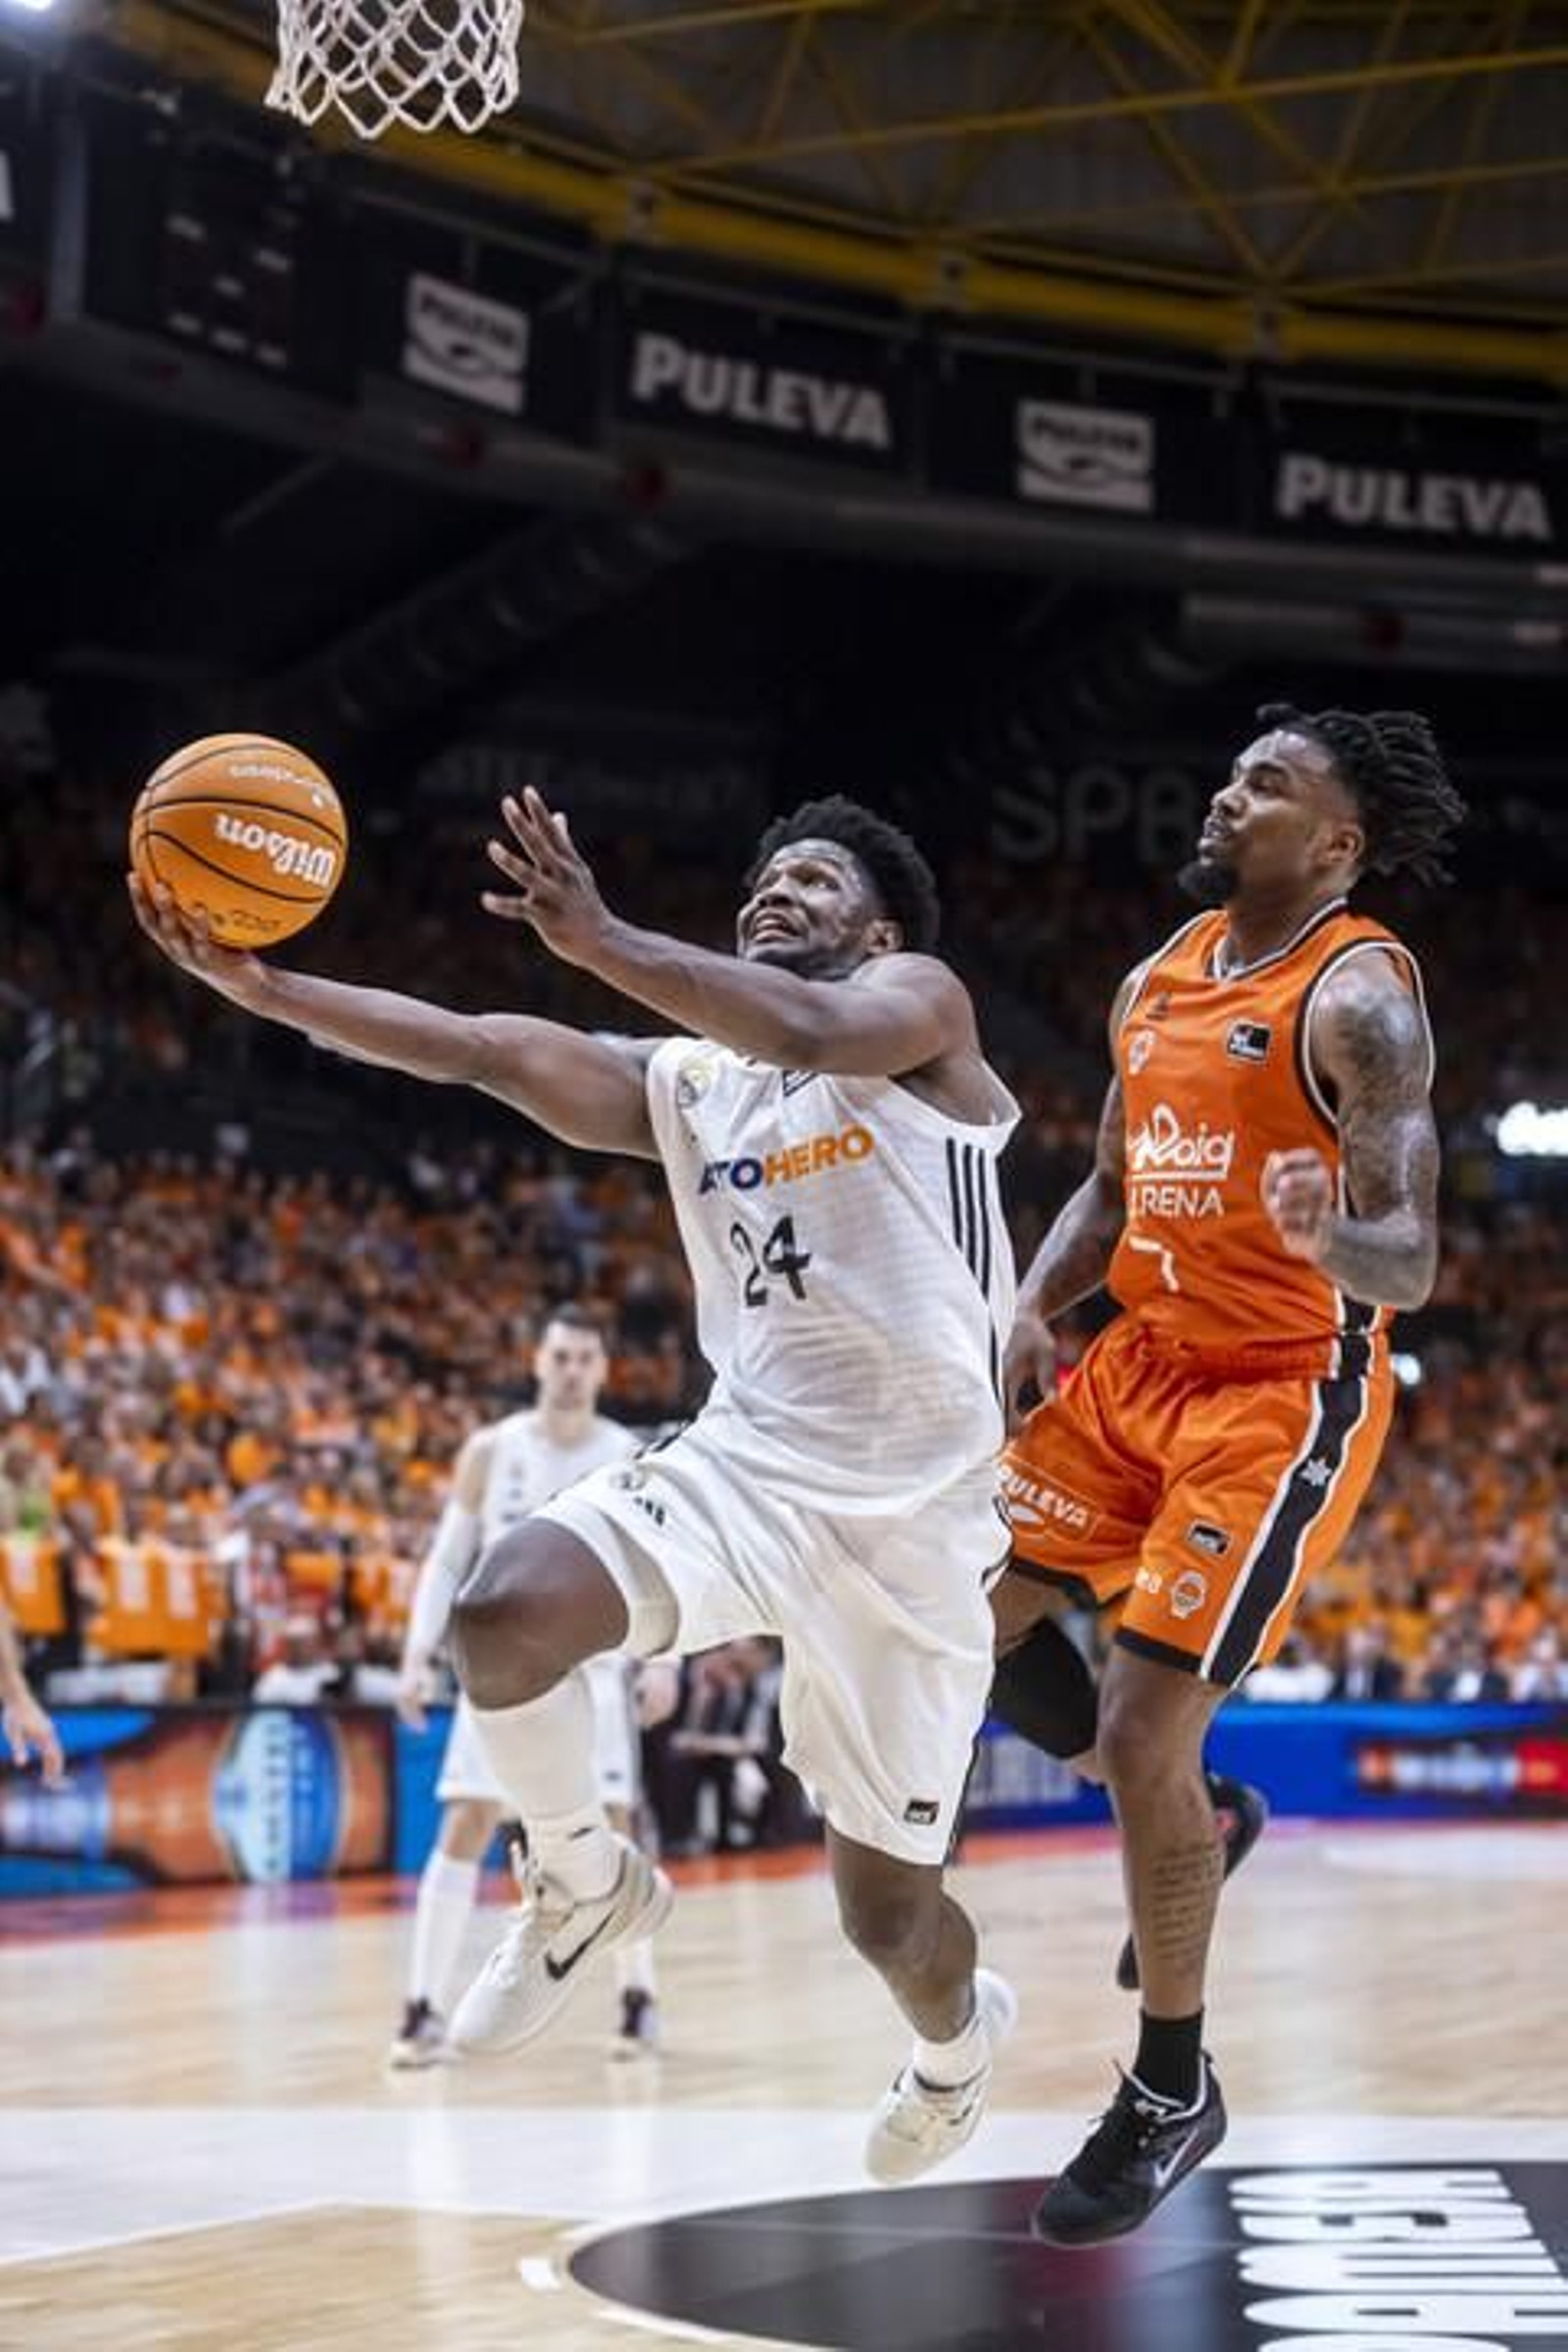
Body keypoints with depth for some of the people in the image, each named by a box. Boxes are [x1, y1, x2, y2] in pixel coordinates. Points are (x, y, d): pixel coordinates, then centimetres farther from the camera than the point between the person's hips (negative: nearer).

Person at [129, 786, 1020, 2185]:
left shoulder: (921, 1008, -1)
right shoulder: (680, 1085, 13)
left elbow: (811, 1032, -26)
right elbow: (479, 1050, 0)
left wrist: (599, 942, -31)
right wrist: (259, 984, -13)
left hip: (916, 1515, -4)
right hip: (743, 1467, 4)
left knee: (884, 1912, 4)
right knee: (504, 1611, -26)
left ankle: (960, 2033, 43)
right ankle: (587, 1887, 3)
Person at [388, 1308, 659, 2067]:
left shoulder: (632, 1460, -2)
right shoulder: (490, 1451, 0)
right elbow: (446, 1560, 4)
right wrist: (418, 1654, -6)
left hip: (593, 1668, 0)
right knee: (463, 1829, -6)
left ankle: (638, 1999, 15)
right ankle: (426, 2011, -4)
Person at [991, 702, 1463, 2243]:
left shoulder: (1359, 996, -15)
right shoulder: (1160, 980, 8)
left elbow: (1412, 1265, -20)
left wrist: (1334, 1242, -42)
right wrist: (1032, 1308, 1)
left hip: (1287, 1393, -8)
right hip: (1146, 1361, 8)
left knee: (1144, 1733, -12)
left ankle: (1172, 2093, 7)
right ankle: (1187, 1823, 31)